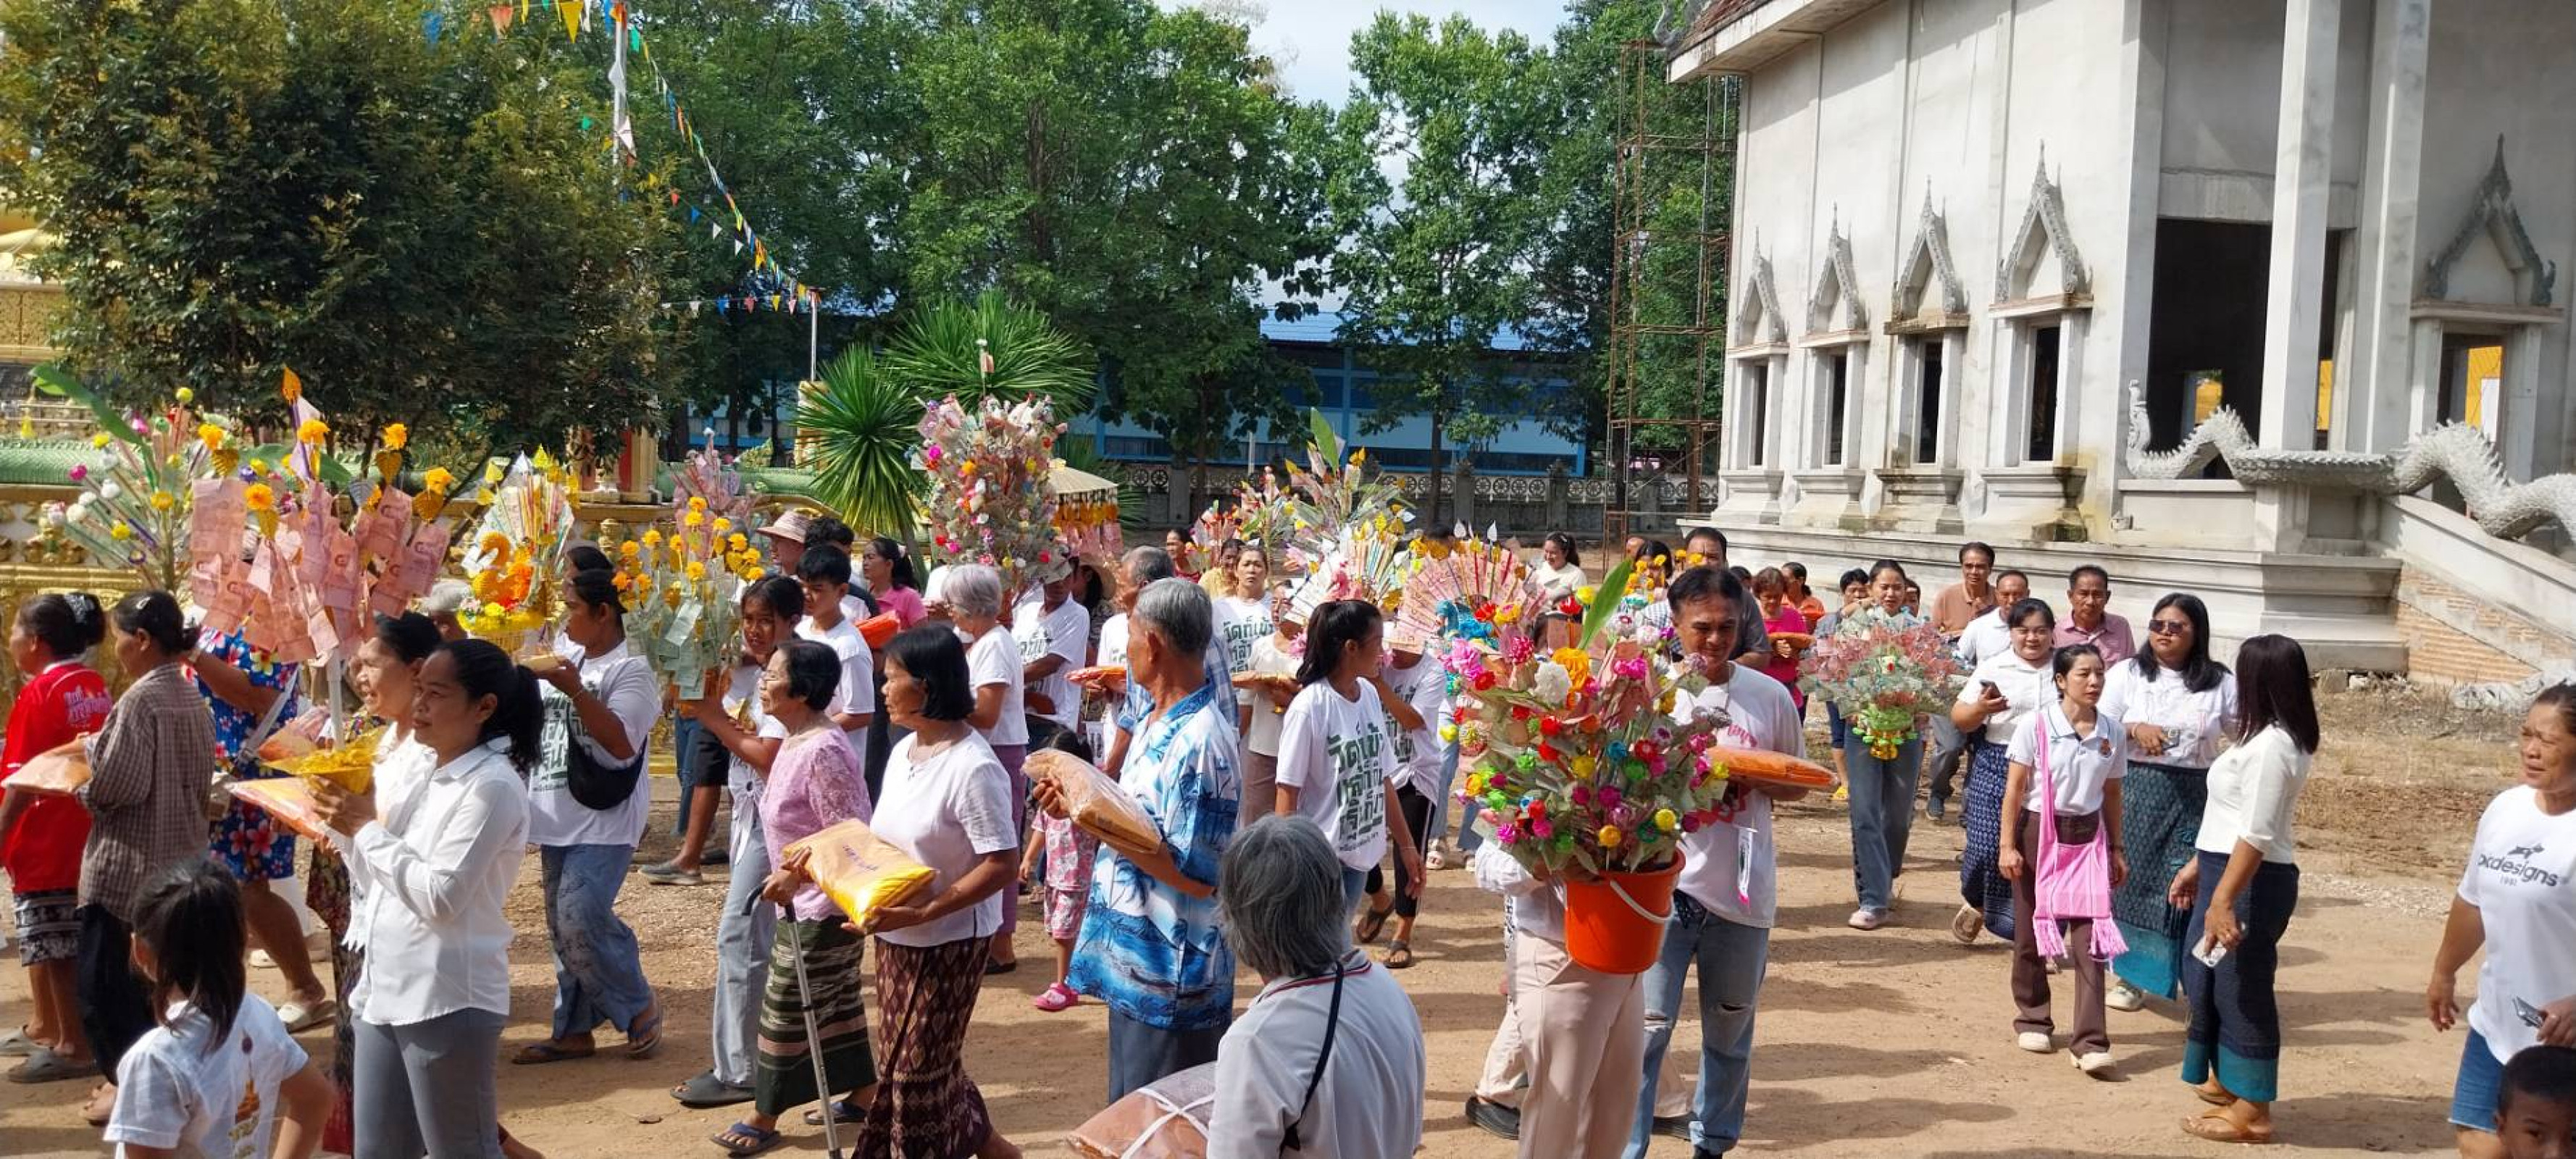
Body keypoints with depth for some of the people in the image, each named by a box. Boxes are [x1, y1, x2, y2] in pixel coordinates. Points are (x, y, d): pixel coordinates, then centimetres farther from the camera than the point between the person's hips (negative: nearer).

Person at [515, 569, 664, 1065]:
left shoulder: (630, 670, -10)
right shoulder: (566, 665, 14)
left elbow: (622, 744, -20)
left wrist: (574, 691, -24)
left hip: (603, 822, -8)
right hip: (559, 820, 8)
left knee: (580, 918, -16)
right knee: (562, 926, 10)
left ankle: (640, 1007, 3)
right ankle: (573, 1030, 19)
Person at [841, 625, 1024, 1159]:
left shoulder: (974, 767, -23)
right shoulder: (904, 751, 5)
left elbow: (1002, 865, -24)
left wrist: (921, 913, -28)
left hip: (948, 941, -9)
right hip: (896, 935, 9)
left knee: (919, 1072, 2)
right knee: (904, 1063, 17)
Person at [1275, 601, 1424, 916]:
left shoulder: (1369, 693, 1)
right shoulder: (1309, 708, -18)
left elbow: (1382, 778, 10)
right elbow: (1287, 795, -13)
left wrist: (1406, 844, 13)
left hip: (1360, 853, 6)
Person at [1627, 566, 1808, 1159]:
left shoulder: (1770, 695, 1)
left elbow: (1797, 782, 10)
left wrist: (1749, 777, -11)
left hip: (1742, 891, 3)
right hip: (1664, 885, -3)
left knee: (1730, 1031, 17)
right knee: (1647, 1026, -4)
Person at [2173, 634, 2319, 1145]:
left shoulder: (2271, 745, -21)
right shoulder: (2267, 738, 11)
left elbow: (2257, 835, -25)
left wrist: (2223, 900, -26)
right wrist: (2197, 868, 22)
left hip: (2251, 881, -10)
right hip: (2227, 870, 10)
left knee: (2242, 987, 0)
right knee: (2209, 978, 21)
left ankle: (2251, 1111, 11)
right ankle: (2227, 1080, 36)